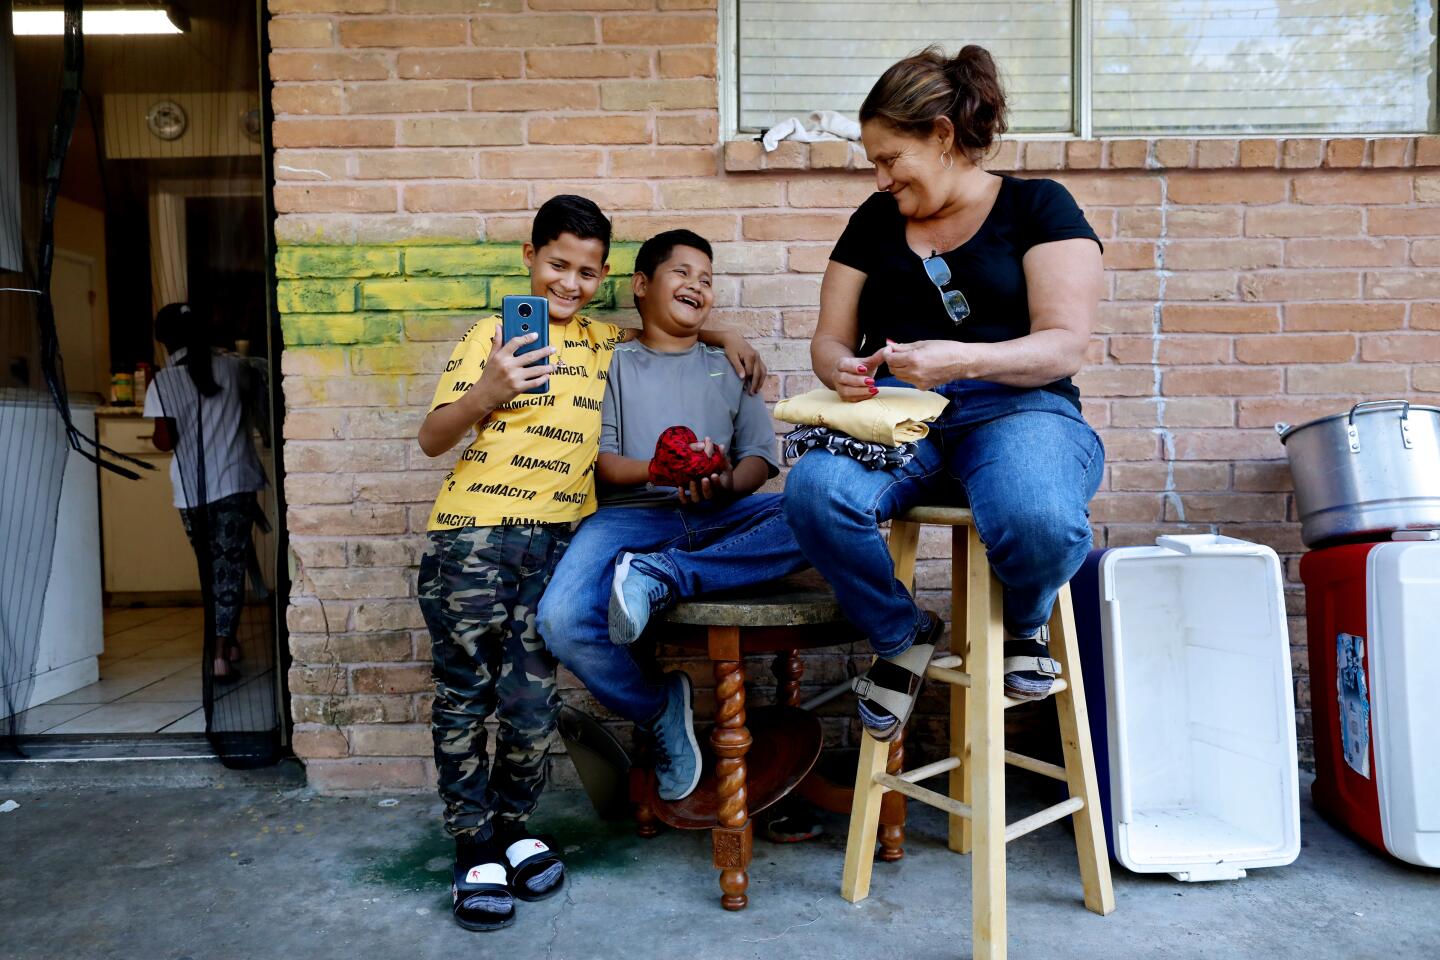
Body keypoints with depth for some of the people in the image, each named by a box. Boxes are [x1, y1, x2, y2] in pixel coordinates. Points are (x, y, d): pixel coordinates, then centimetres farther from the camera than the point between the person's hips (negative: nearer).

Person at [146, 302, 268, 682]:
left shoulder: (162, 382, -4)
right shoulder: (231, 367, -1)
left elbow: (165, 441, -5)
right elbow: (251, 397, 19)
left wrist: (155, 438, 16)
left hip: (191, 489, 1)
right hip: (234, 482, -1)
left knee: (210, 567, 17)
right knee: (230, 565, 1)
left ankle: (225, 642, 29)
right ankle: (220, 653, -6)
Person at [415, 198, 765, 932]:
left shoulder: (602, 342, 17)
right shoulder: (493, 335, 3)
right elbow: (431, 439, 0)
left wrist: (722, 335, 21)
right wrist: (487, 393, -18)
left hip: (557, 540, 3)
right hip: (473, 534, -2)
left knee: (532, 700, 0)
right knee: (465, 693, 4)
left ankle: (512, 829, 24)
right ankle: (475, 849, 19)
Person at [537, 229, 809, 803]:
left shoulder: (728, 368, 24)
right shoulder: (614, 364, 17)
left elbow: (759, 457, 11)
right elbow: (599, 460, 5)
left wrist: (727, 482, -13)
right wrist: (653, 470, -17)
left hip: (718, 519, 2)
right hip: (630, 515, -1)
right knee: (561, 621, -30)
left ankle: (660, 578, -29)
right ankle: (660, 711, -3)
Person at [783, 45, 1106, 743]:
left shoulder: (1037, 206, 6)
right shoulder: (874, 221, 18)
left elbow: (1064, 346, -5)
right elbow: (829, 339, 17)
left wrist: (961, 360, -23)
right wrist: (843, 370, -9)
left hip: (1016, 408, -2)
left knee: (1041, 523, -37)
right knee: (815, 493, -32)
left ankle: (1024, 623, 4)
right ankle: (901, 636, -1)